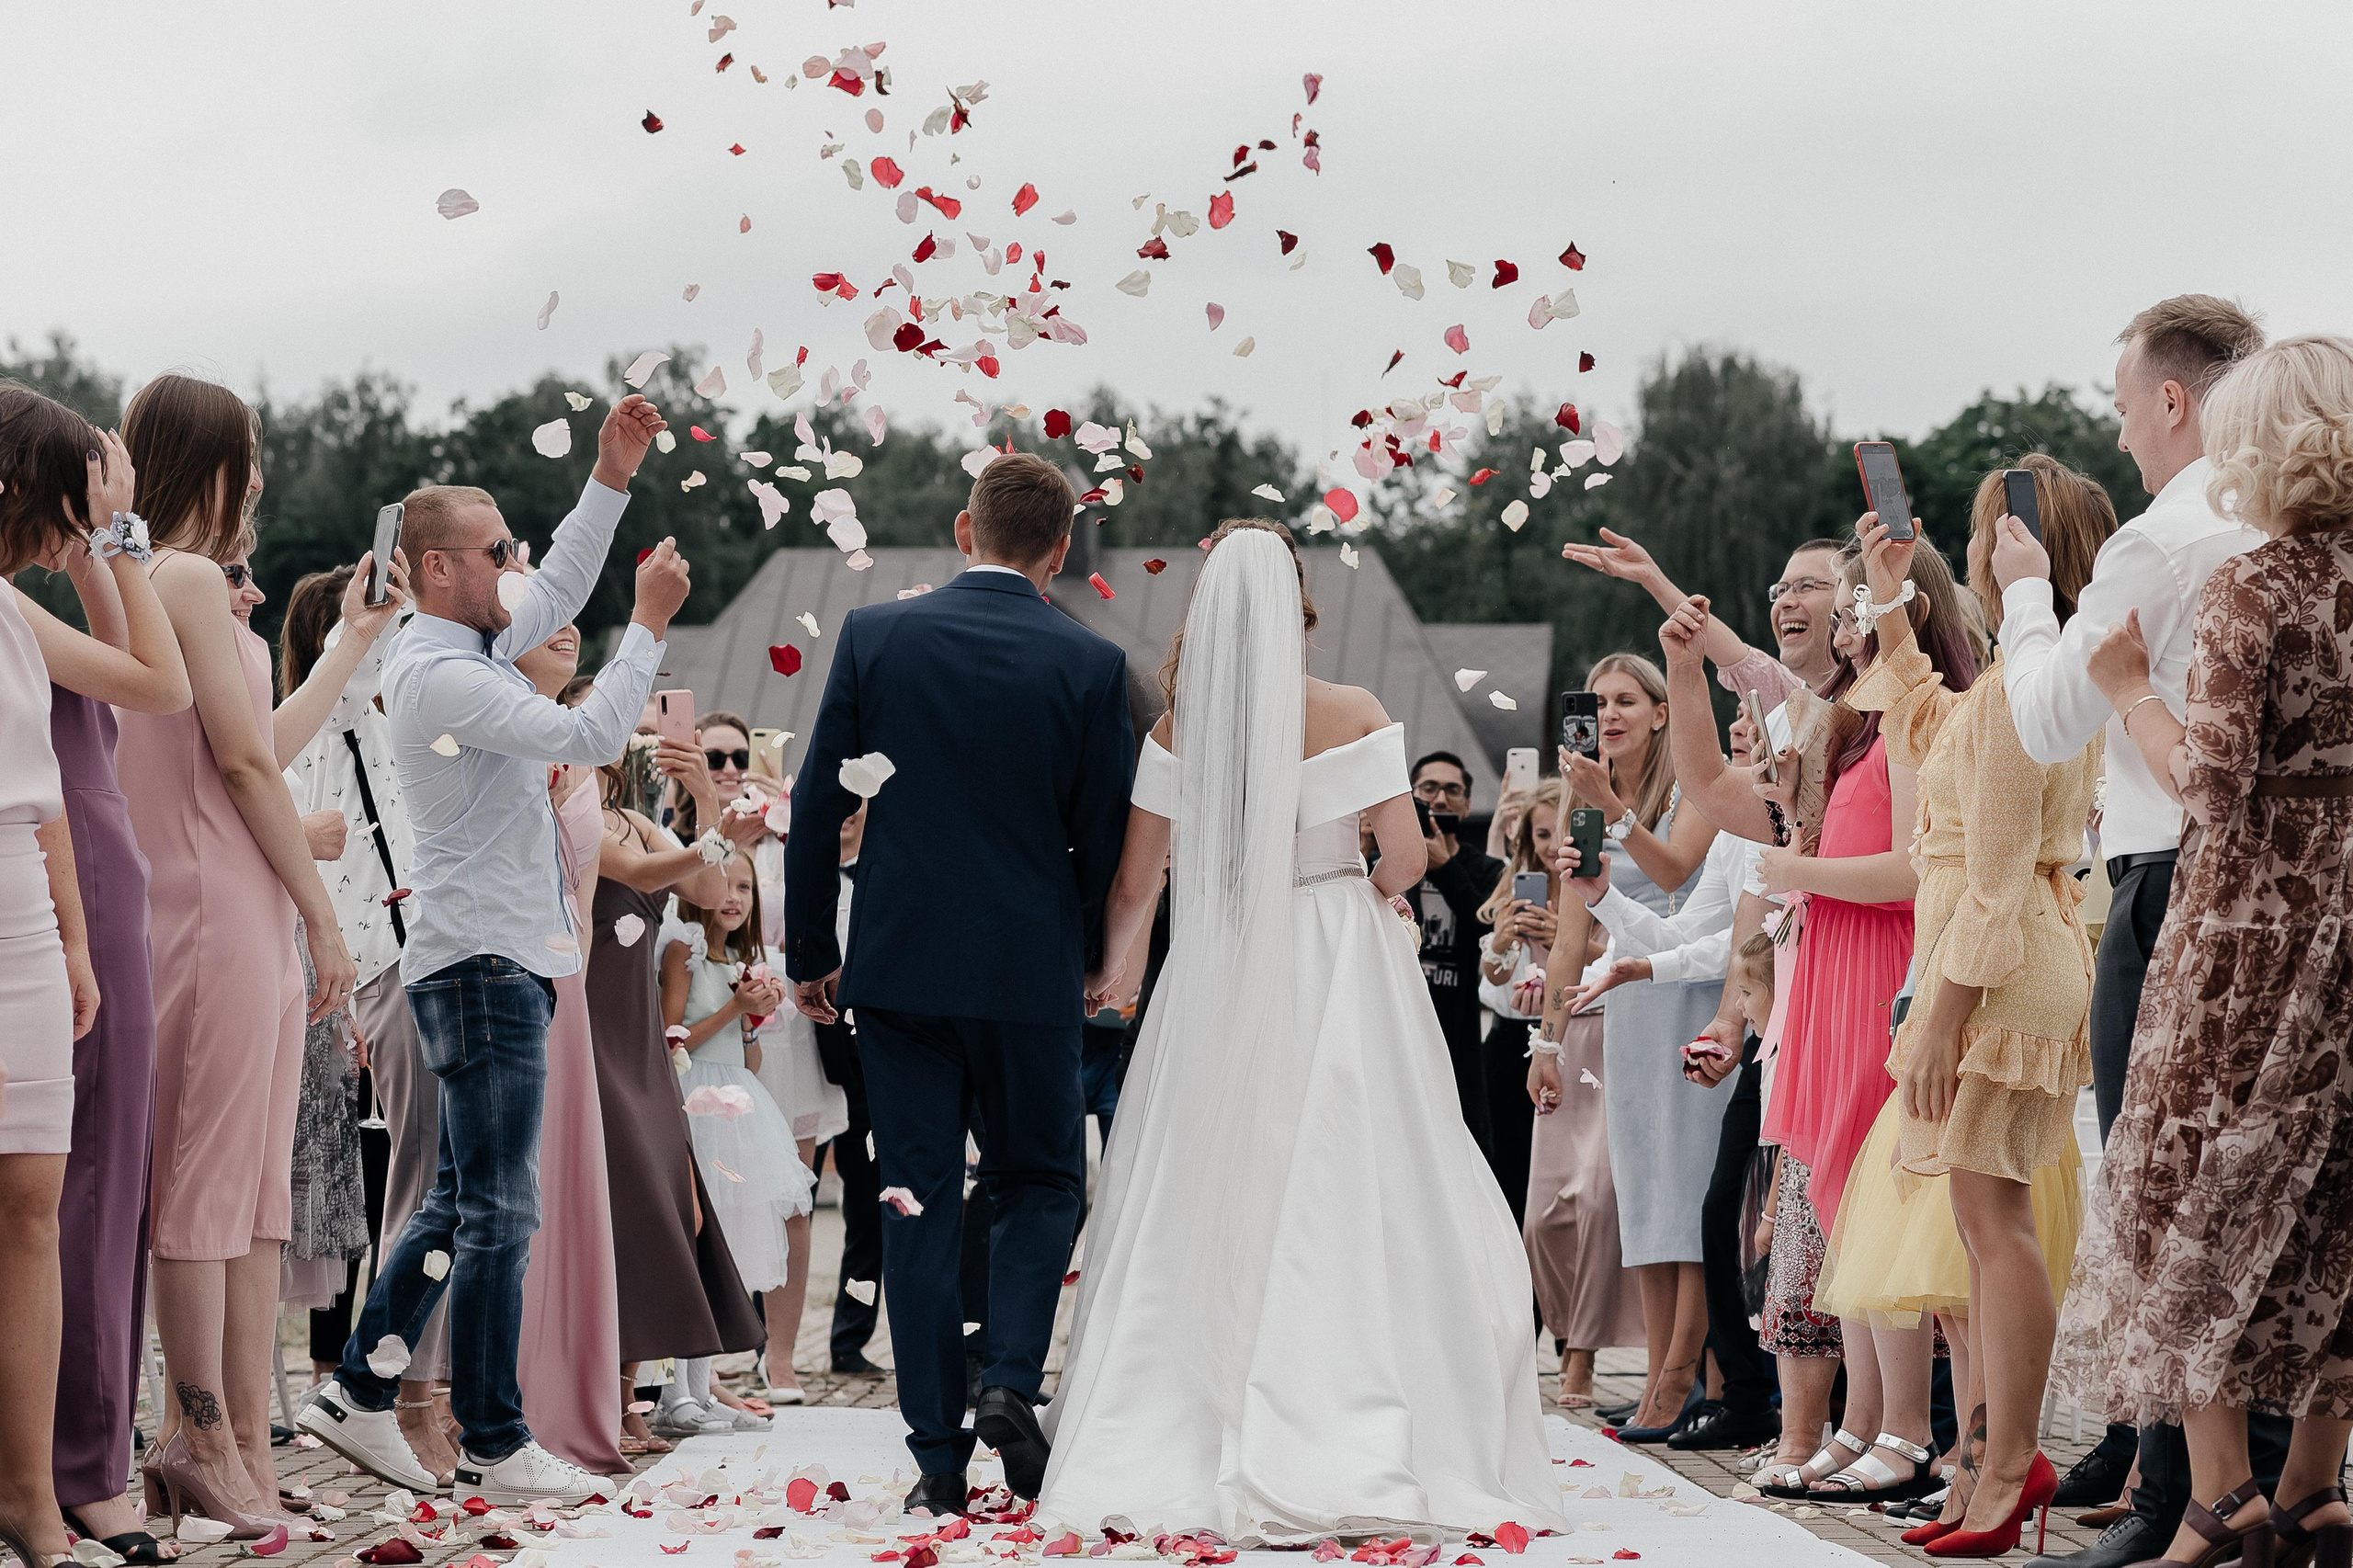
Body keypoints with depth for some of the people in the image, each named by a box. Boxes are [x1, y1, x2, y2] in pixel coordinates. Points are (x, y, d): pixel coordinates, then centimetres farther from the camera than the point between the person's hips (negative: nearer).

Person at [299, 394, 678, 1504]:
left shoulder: (472, 645, 14)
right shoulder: (439, 674, -16)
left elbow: (559, 591, 30)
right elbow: (590, 735, -21)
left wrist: (611, 478, 22)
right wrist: (652, 622, -12)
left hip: (492, 962, 11)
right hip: (483, 963, -11)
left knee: (463, 1200, 14)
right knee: (497, 1211, -7)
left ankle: (358, 1394, 17)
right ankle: (494, 1448, -3)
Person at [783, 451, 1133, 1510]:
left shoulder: (874, 637, -2)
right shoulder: (1091, 665, -5)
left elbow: (817, 807, 0)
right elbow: (1105, 837, -2)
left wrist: (810, 953, 10)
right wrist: (1087, 956, 15)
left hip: (899, 964, 1)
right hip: (1031, 967, -1)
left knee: (919, 1203, 6)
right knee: (1040, 1181, 16)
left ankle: (940, 1458, 5)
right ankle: (1010, 1379, -6)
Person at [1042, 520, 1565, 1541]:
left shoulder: (1178, 729, 0)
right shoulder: (1352, 716, -6)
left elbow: (1133, 886, 2)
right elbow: (1405, 858, -8)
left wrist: (1106, 972, 20)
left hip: (1216, 981, 2)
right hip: (1340, 972, -2)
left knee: (1208, 1206, 7)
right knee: (1343, 1198, 0)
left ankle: (1179, 1451, 6)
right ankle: (1346, 1450, -3)